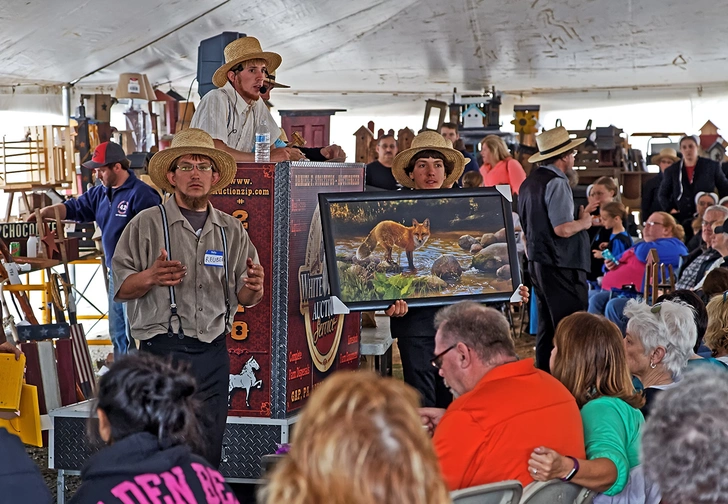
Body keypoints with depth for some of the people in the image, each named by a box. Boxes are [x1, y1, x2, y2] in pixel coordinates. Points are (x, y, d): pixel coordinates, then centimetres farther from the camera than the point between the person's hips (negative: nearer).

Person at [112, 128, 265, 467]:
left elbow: (245, 298, 13)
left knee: (209, 452, 6)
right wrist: (151, 277, -19)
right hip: (162, 351, -3)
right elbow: (121, 287, 0)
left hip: (213, 354, 4)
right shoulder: (147, 225, 2)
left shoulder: (232, 231, 13)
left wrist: (254, 287, -10)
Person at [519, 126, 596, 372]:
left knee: (546, 325, 15)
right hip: (561, 266, -10)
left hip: (537, 262, 10)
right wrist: (583, 222, -5)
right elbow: (562, 229, -22)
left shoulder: (529, 183, 13)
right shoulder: (557, 183, -15)